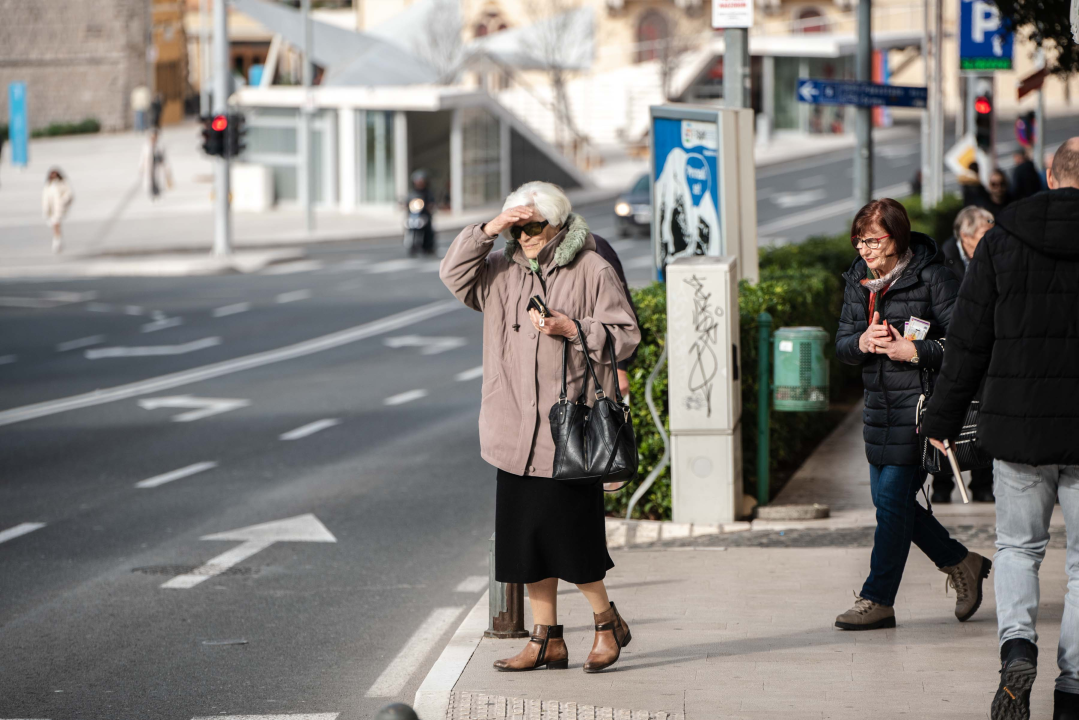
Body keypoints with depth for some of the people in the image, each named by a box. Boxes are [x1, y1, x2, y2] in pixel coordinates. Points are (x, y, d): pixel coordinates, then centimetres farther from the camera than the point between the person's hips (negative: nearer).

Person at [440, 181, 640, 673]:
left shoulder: (591, 271, -3)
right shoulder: (502, 271, 11)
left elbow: (625, 335, -4)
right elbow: (453, 274, 3)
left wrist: (571, 329, -17)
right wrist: (487, 230, -7)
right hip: (516, 436, 6)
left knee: (569, 536, -6)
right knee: (524, 536, 7)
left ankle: (607, 622, 14)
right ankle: (547, 639, 16)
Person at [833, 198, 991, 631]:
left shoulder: (931, 279, -11)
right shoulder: (858, 281, 9)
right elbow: (842, 344, 11)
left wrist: (913, 351, -22)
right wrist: (862, 342, -11)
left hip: (918, 403, -8)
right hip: (879, 405, 8)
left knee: (893, 498, -7)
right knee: (887, 498, 11)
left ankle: (878, 599, 1)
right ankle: (961, 564, 28)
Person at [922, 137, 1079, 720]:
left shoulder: (1002, 240, 0)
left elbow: (968, 339, 2)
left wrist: (942, 418, 10)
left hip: (1018, 427, 1)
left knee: (1018, 547, 15)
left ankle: (1017, 644, -11)